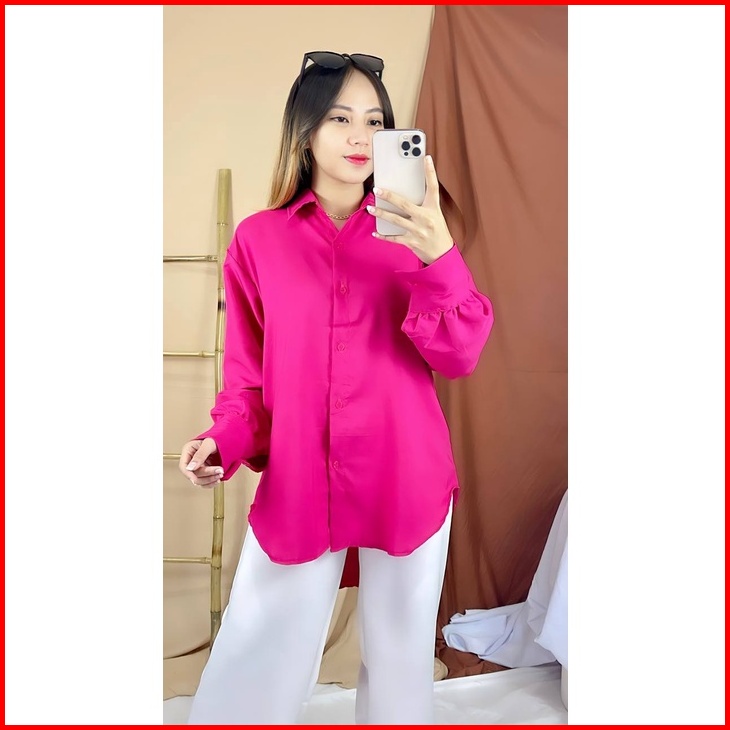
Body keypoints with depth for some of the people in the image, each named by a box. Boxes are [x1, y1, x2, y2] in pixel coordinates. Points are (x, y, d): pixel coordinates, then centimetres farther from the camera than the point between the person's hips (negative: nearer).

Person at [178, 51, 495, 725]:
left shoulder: (412, 233, 2)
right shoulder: (258, 239, 1)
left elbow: (460, 356, -8)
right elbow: (248, 372, 7)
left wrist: (439, 259, -24)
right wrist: (224, 442, -11)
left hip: (407, 485, 1)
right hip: (295, 487, 0)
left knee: (402, 668, 15)